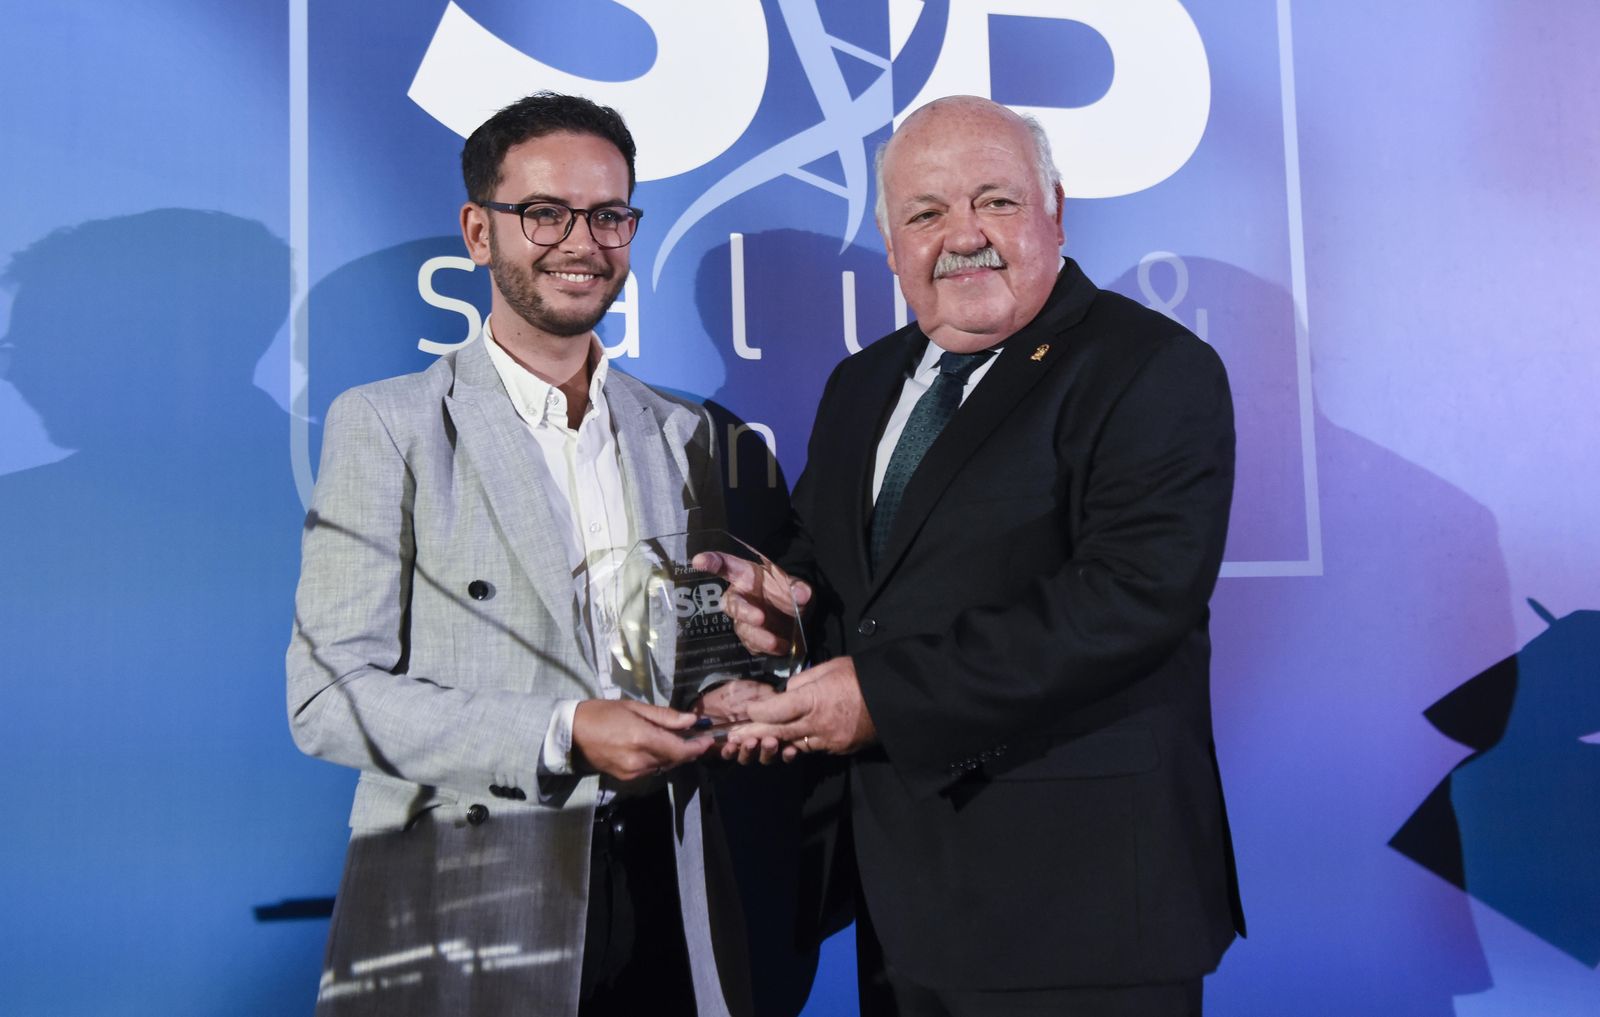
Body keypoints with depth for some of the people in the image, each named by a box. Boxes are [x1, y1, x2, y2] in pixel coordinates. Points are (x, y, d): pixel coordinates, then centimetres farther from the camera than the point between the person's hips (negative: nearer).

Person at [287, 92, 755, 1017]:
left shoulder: (682, 433, 11)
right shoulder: (386, 425, -3)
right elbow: (330, 693, -9)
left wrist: (728, 690, -6)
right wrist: (561, 733, -18)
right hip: (463, 905, -4)